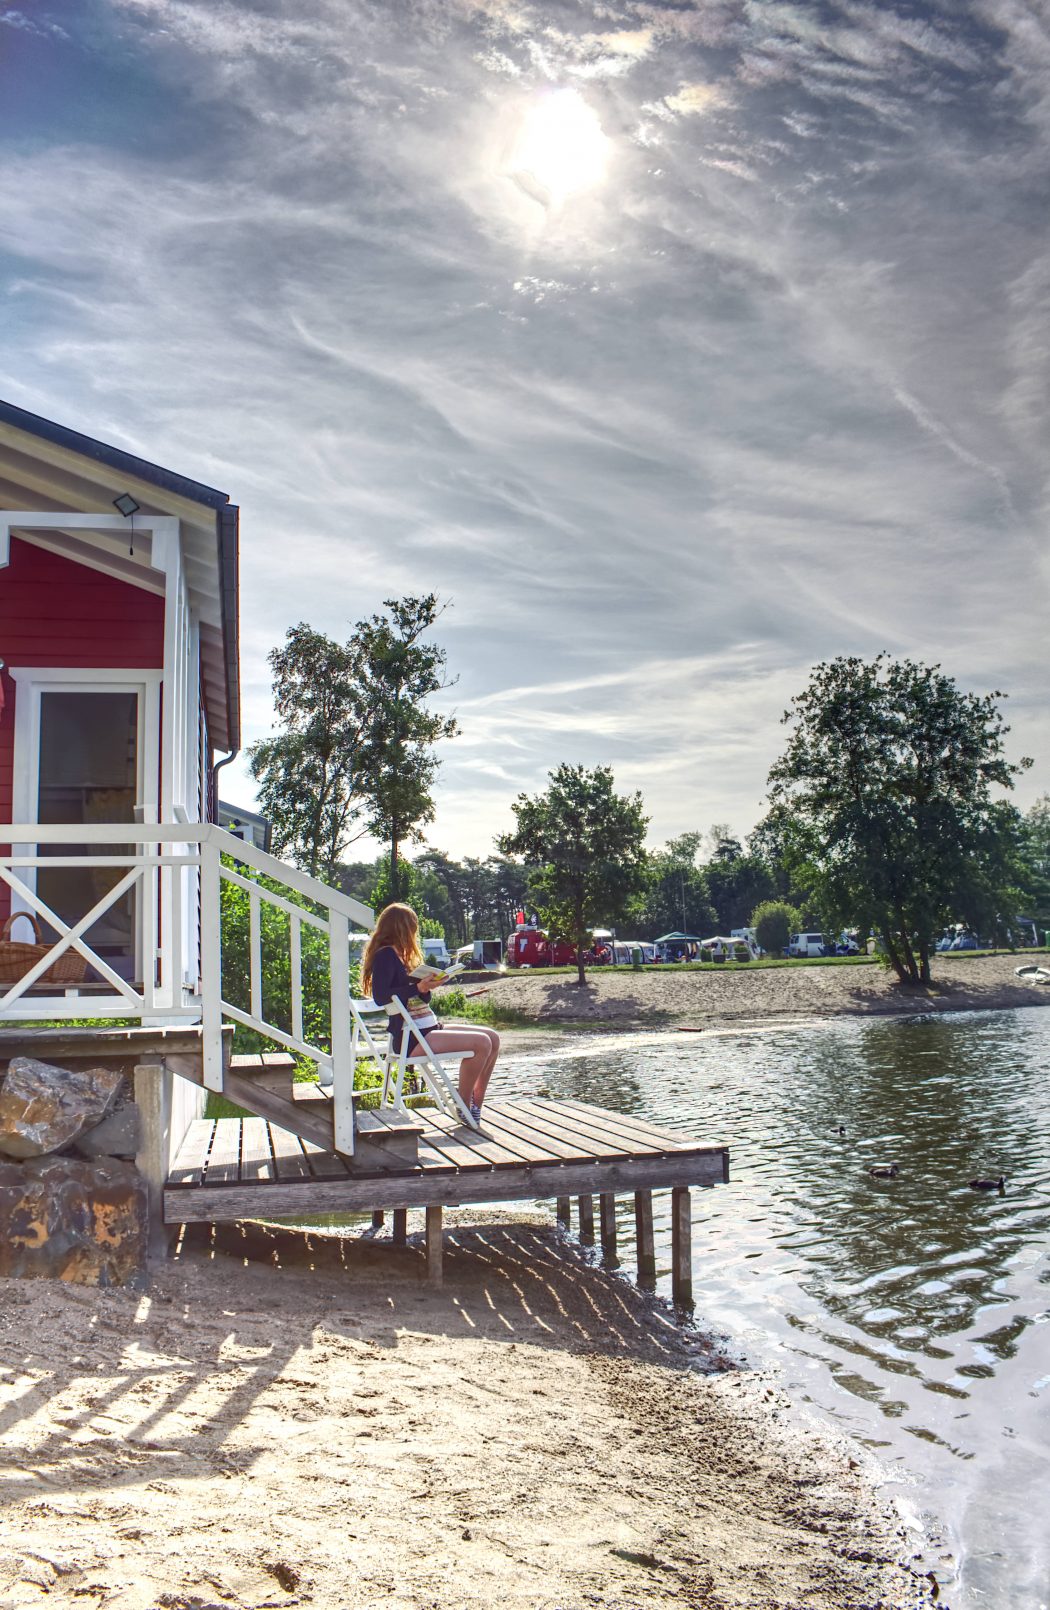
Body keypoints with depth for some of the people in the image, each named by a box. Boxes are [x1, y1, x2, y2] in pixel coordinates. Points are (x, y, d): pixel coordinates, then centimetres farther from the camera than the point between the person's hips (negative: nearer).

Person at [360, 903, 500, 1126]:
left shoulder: (398, 956, 21)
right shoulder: (385, 955, -8)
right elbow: (380, 997, -23)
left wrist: (427, 986, -1)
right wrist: (419, 987, -23)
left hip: (428, 1029, 10)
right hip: (411, 1038, -10)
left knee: (492, 1038, 1)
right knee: (481, 1043, -20)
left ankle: (475, 1104, 0)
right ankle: (464, 1107, -8)